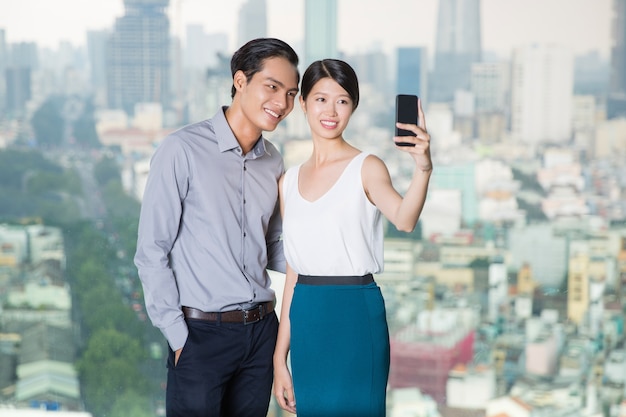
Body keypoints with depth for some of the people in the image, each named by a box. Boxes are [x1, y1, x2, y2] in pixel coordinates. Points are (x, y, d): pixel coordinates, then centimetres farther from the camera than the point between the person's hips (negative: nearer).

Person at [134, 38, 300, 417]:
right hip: (202, 332, -5)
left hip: (261, 329, 6)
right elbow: (152, 252, -9)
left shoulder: (274, 162, 9)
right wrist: (178, 337, -11)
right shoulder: (183, 150, -9)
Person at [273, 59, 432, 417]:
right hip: (307, 324, 5)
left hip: (355, 319, -5)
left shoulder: (367, 168, -5)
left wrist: (423, 170, -45)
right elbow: (293, 273, 11)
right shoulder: (289, 182, 9)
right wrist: (280, 358, 9)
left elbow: (405, 219, -26)